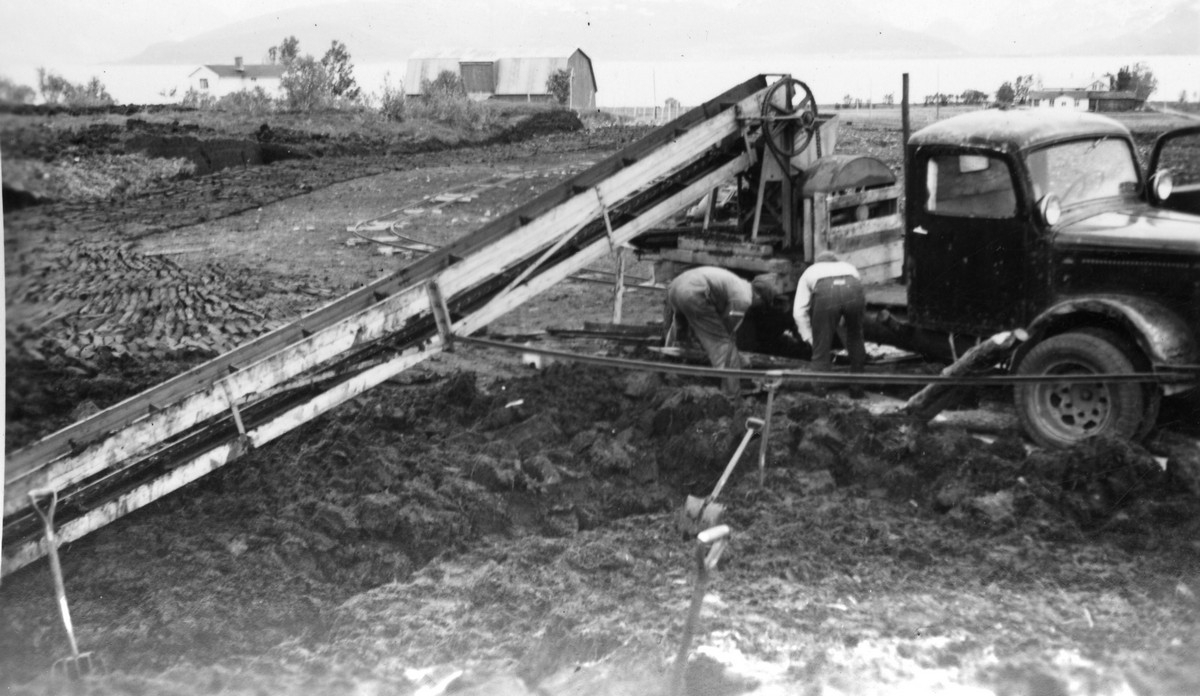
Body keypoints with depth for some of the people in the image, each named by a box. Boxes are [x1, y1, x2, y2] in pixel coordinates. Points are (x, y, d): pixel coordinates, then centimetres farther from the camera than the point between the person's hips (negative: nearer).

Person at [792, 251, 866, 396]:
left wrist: (811, 339, 31)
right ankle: (856, 388, 30)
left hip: (825, 292, -2)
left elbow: (799, 312, 28)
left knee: (821, 346, 11)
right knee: (855, 339, 23)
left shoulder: (810, 272, 39)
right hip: (853, 289, 2)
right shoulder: (849, 267, 45)